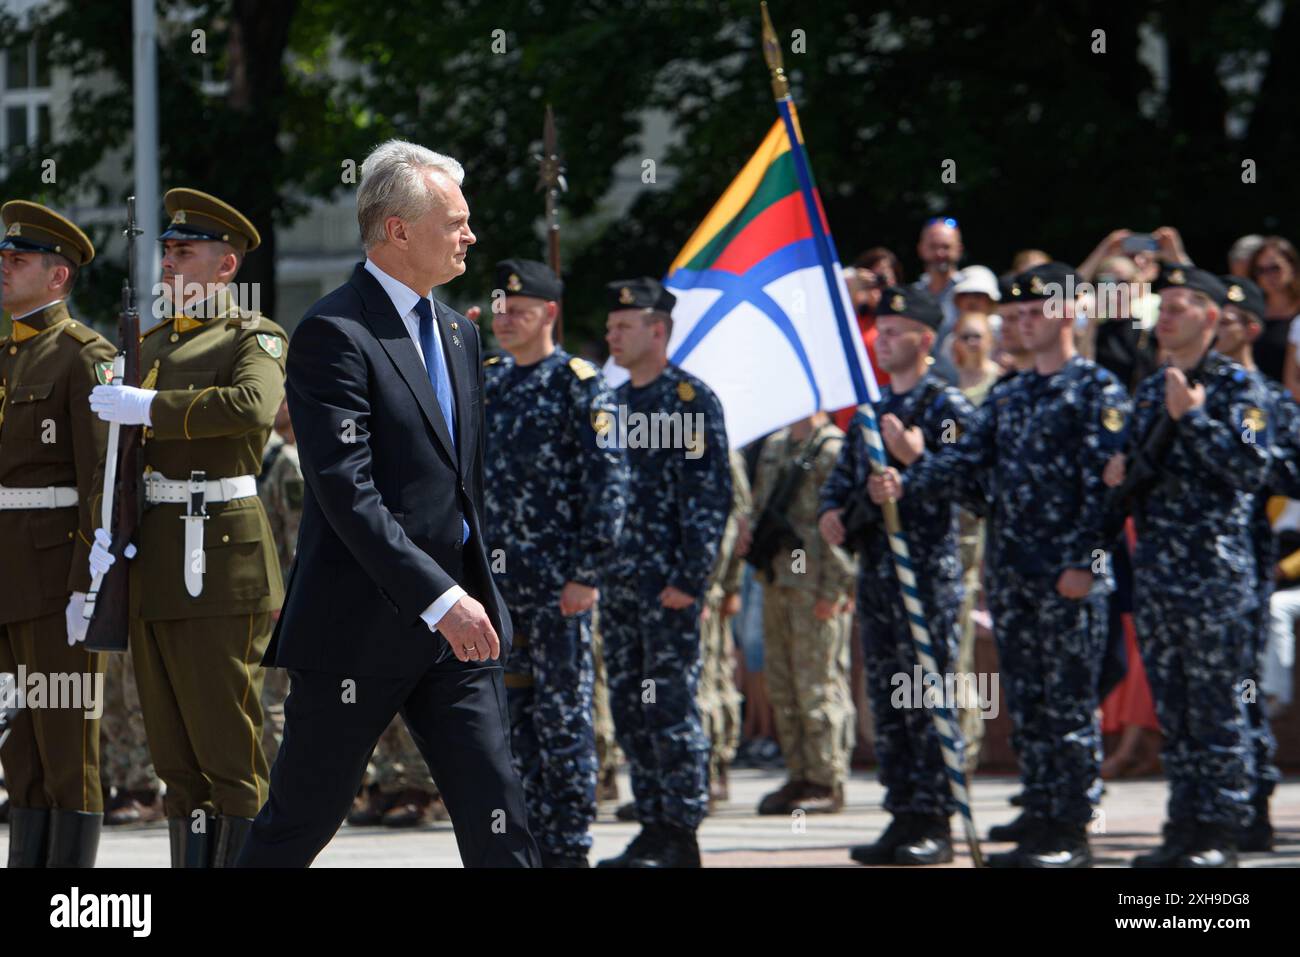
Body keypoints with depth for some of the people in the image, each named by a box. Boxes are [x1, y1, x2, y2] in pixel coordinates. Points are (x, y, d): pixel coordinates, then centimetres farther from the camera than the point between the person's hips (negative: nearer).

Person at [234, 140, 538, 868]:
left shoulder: (458, 332, 14)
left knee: (498, 819, -1)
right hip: (362, 627, -7)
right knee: (301, 822, 4)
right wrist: (439, 600, -25)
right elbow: (347, 493, -21)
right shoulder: (335, 335, -13)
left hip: (457, 619, 7)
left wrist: (477, 594, 18)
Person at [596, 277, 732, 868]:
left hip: (667, 584, -8)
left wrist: (689, 580, -17)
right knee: (629, 710, 8)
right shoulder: (612, 404, 16)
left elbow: (711, 497, -12)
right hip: (618, 585, 8)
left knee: (670, 706, -7)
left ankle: (681, 837, -4)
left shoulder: (691, 400, -7)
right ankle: (653, 829, 13)